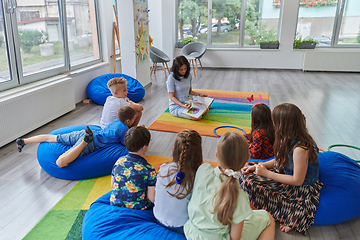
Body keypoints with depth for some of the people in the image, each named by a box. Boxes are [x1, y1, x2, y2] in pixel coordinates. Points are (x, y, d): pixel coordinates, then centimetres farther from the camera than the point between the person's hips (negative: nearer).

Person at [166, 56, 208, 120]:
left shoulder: (188, 75, 3)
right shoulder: (171, 78, -17)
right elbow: (172, 97, -16)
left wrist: (199, 94, -2)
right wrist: (183, 105, -28)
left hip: (187, 102, 6)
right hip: (176, 106, -6)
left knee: (206, 110, -15)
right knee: (197, 117, -25)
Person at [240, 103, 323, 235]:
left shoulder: (300, 148, -31)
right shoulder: (289, 140, -4)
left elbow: (297, 181, -24)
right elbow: (279, 161, 10)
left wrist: (266, 173, -20)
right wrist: (258, 166, -3)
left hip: (301, 189, -9)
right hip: (286, 175, 9)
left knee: (250, 182, -19)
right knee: (247, 174, 0)